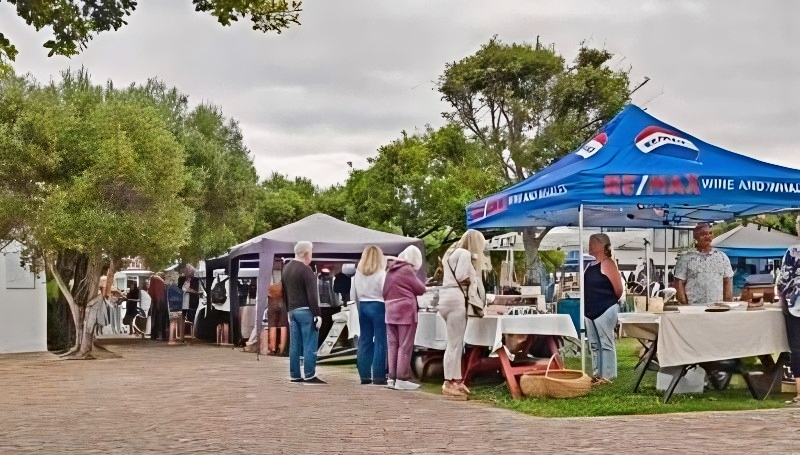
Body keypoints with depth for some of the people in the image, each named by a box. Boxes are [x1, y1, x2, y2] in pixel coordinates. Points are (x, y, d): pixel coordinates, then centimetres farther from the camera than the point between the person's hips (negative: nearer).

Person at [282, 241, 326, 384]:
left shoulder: (286, 268, 13)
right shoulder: (306, 270, -13)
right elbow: (312, 295, -17)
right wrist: (317, 314, -17)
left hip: (292, 310, 8)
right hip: (306, 311, -8)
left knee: (294, 345, 9)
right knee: (309, 345, -6)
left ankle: (294, 375, 11)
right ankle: (309, 375, -8)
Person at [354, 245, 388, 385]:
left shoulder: (358, 272, 6)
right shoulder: (381, 273, -10)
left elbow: (356, 293, 7)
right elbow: (385, 292, -14)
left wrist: (360, 307, 13)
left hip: (363, 306, 6)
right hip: (377, 306, -6)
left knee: (364, 341, 9)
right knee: (380, 342, -3)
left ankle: (364, 375, 10)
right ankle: (378, 376, -5)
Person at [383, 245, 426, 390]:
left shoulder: (390, 269, 13)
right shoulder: (407, 270, -8)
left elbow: (384, 291, 18)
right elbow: (421, 289, -2)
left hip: (390, 311, 7)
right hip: (406, 311, -7)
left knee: (393, 345, 7)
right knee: (405, 346, -3)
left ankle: (392, 377, 8)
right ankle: (402, 379, -4)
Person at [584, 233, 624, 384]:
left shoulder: (607, 263, -11)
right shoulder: (591, 265, 14)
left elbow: (618, 289, -12)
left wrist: (608, 301, 2)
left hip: (605, 310, -9)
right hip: (591, 311, 9)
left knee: (606, 343, -4)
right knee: (594, 344, 13)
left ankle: (607, 376, 0)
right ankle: (597, 374, 20)